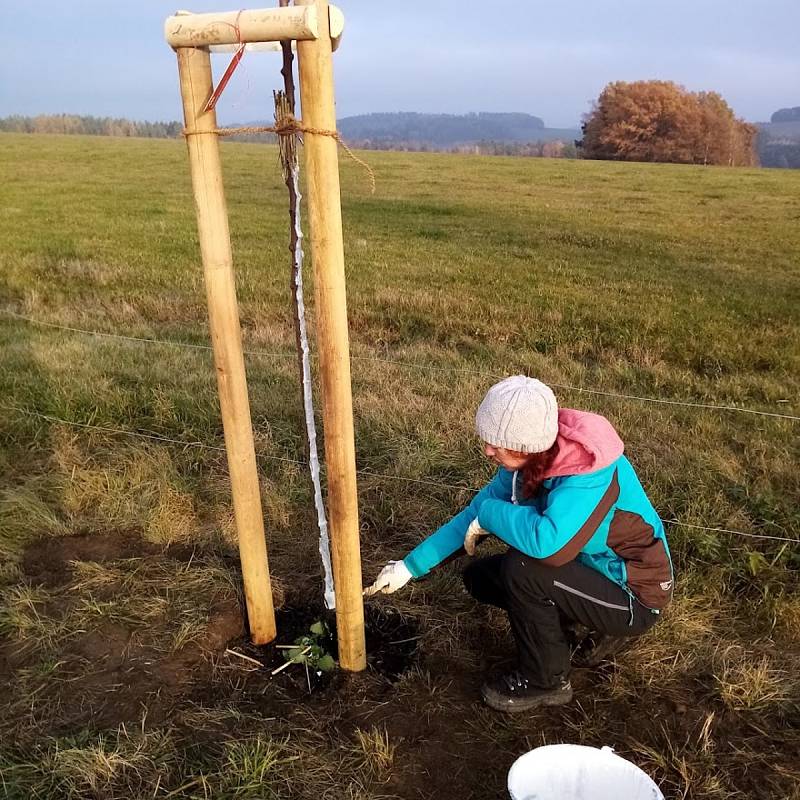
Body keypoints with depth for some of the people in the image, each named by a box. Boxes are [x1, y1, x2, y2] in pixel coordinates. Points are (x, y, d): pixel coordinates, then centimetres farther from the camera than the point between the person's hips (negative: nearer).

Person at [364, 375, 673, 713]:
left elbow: (545, 541, -49)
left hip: (635, 597, -8)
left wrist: (489, 512, -29)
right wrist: (411, 566, -1)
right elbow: (475, 513, -2)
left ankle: (546, 681, -3)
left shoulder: (589, 472, -34)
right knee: (479, 578, 5)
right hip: (593, 568, 8)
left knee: (522, 568, -28)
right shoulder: (530, 457, -10)